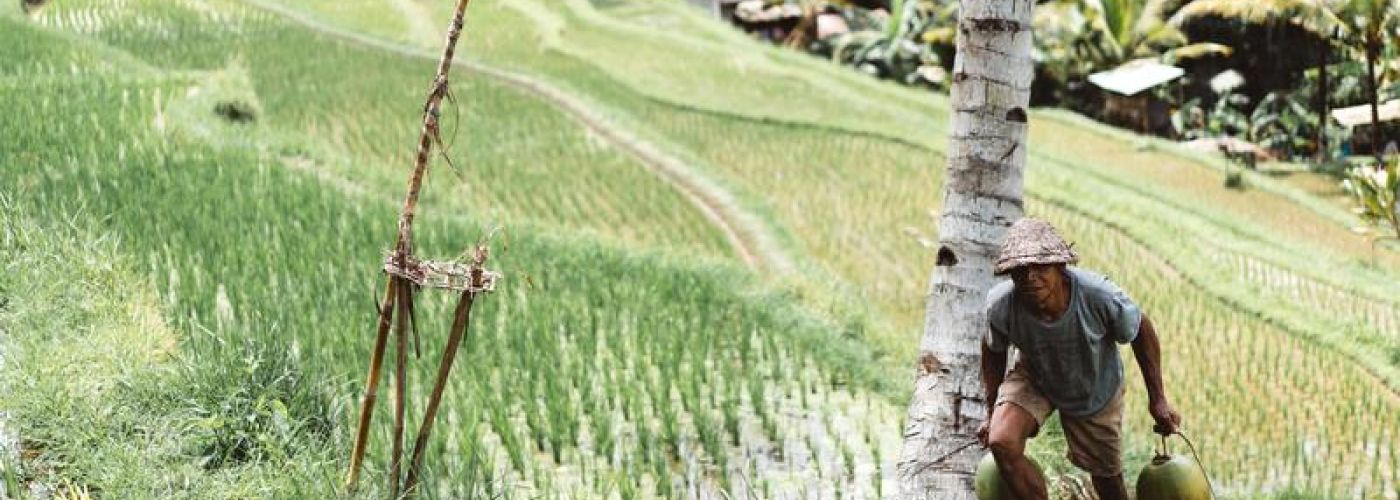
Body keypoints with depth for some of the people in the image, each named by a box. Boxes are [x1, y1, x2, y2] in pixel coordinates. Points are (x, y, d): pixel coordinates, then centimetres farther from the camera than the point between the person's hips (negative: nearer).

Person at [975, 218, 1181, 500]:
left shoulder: (1100, 296, -37)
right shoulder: (1001, 305, -33)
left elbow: (1141, 333, -16)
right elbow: (993, 351, -8)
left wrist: (1158, 400, -11)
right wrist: (993, 411, -4)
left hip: (1095, 391, 0)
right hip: (1033, 379, 0)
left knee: (1107, 476, 14)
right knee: (1001, 443, -26)